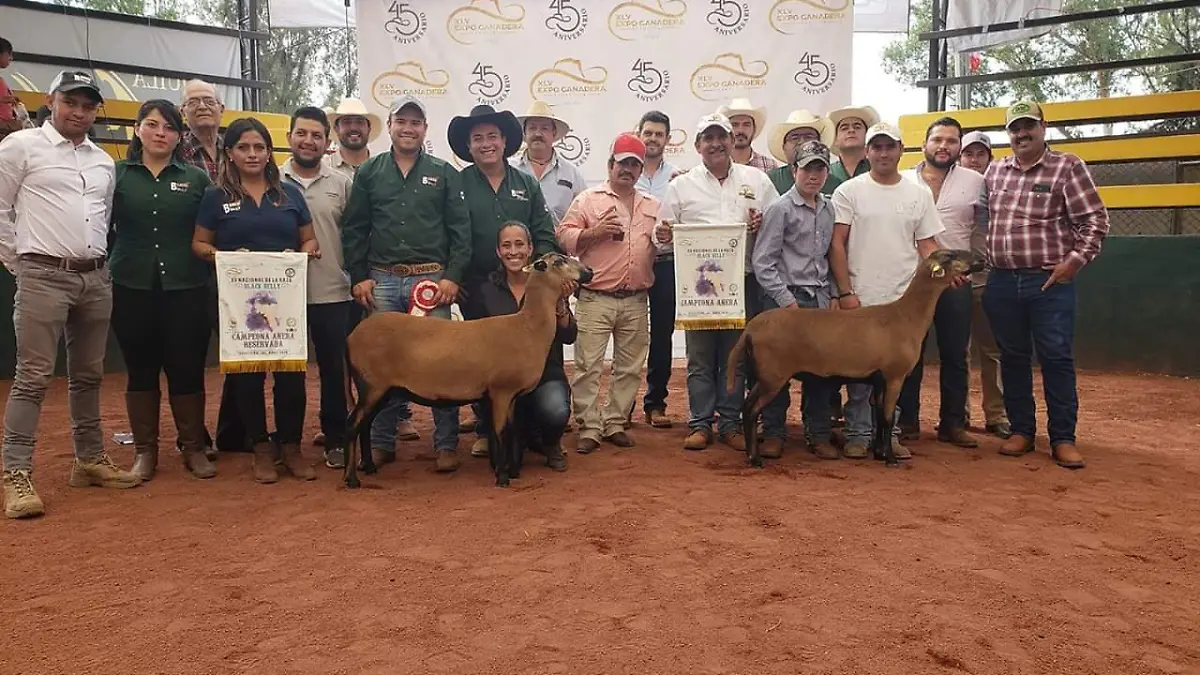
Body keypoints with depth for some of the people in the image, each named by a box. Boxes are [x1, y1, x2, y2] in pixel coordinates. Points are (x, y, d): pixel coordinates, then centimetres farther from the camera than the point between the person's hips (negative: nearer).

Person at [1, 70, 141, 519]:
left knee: (88, 376, 12)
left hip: (96, 279, 6)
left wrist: (98, 261, 14)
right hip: (43, 276, -5)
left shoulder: (103, 161, 16)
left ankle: (90, 461, 21)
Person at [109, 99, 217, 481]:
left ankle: (194, 447, 16)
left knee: (187, 369, 3)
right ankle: (144, 450, 19)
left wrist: (215, 280, -3)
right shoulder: (117, 174, 5)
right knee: (140, 370, 8)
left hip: (186, 288, 0)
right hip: (132, 288, 0)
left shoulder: (196, 178, 6)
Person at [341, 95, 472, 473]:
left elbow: (460, 230, 2)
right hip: (382, 281, 2)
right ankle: (382, 442, 18)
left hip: (431, 279, -1)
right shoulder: (369, 172, 10)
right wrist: (359, 277, 1)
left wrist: (453, 277, -7)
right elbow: (354, 229, 9)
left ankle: (446, 444, 8)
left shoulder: (444, 174, 7)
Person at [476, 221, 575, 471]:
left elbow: (569, 337, -7)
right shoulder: (488, 291, 3)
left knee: (556, 412, -34)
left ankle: (551, 445, 7)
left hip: (546, 373, -1)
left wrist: (560, 304, -23)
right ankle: (527, 438, 9)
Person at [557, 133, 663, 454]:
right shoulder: (588, 199, 4)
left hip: (636, 301, 4)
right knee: (588, 365, -4)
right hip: (595, 298, -4)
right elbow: (564, 237, -1)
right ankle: (589, 428, 5)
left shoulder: (653, 207, 16)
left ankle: (615, 424, 21)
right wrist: (594, 232, -15)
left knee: (629, 367, 9)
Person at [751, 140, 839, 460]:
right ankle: (774, 433, 12)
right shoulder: (779, 208, -5)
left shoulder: (829, 209, 12)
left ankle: (819, 434, 17)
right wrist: (787, 300, -12)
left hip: (819, 298, 5)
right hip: (785, 296, -5)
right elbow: (763, 263, -9)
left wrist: (829, 294, 7)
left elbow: (831, 255, 17)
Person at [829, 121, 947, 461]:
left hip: (903, 300, 3)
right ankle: (857, 434, 13)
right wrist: (845, 292, -9)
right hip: (860, 298, -2)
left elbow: (927, 244, 10)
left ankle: (890, 434, 17)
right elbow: (837, 244, -3)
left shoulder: (919, 193, 9)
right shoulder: (849, 191, 0)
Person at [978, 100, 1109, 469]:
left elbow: (1095, 220, -3)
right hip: (1001, 282, 4)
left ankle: (1063, 438, 8)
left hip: (1050, 282, -4)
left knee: (1056, 358, -1)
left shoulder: (1067, 166, -1)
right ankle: (1021, 430, 20)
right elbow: (982, 219, 20)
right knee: (1012, 357, 9)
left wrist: (1075, 260, -12)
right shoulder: (994, 171, 12)